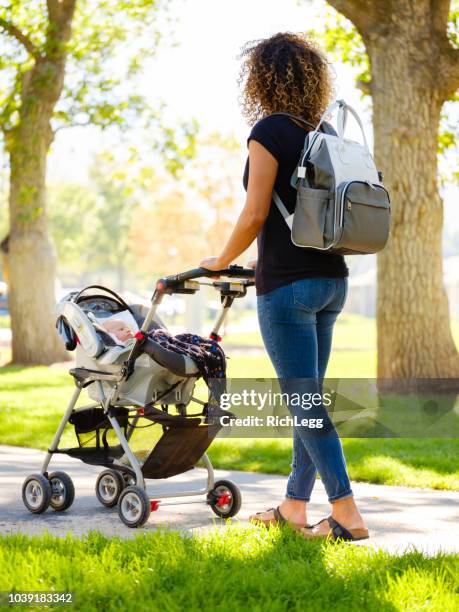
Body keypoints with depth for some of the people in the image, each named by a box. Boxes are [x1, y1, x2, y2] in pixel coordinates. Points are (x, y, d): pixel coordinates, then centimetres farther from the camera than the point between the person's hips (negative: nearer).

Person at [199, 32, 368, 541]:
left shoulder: (270, 132, -10)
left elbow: (255, 216, -15)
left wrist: (221, 262, 1)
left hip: (287, 285, -8)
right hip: (331, 278, 8)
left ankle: (347, 515, -8)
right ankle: (295, 506, 24)